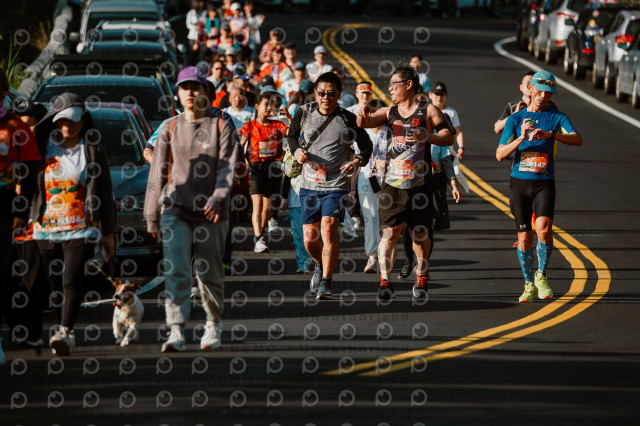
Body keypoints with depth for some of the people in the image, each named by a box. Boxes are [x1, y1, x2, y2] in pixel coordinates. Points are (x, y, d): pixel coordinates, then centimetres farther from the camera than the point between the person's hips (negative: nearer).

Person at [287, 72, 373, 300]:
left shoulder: (348, 119, -4)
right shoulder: (304, 113, 2)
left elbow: (366, 144, 9)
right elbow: (292, 136, 20)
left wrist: (358, 161, -11)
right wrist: (297, 151, -1)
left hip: (337, 185, -3)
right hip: (309, 185, 3)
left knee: (328, 228, -20)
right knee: (309, 240, 5)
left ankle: (325, 284, -13)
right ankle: (320, 266, 39)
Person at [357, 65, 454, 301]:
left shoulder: (428, 110, 3)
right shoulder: (389, 112, 12)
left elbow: (449, 137, -1)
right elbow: (365, 122, 0)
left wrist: (426, 136, -19)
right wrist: (362, 116, -23)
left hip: (419, 184, -1)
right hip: (392, 184, 1)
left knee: (420, 234, 8)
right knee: (390, 231, -11)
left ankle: (421, 276, 30)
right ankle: (385, 280, -13)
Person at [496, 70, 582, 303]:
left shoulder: (557, 117, 6)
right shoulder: (515, 119, 8)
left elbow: (577, 140, -13)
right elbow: (500, 155, 1)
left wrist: (549, 134, -28)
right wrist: (521, 138, -16)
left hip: (545, 183, -1)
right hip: (520, 182, 1)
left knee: (543, 228, -21)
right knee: (524, 237, 1)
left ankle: (541, 275, 0)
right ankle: (529, 285, 17)